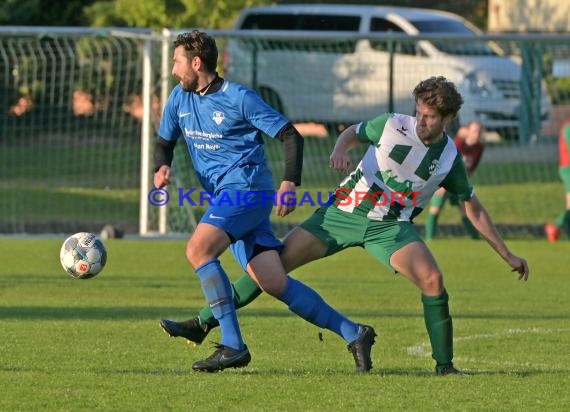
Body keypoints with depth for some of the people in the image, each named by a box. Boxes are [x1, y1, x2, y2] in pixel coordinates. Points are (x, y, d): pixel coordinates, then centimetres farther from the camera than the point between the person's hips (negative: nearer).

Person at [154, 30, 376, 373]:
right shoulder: (179, 100, 12)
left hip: (247, 187, -7)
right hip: (225, 196, 7)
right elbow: (164, 143, 25)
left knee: (198, 249, -27)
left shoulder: (239, 98, -8)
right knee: (274, 284, -4)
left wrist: (291, 183, -19)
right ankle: (353, 334, 3)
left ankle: (233, 346, -28)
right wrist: (162, 168, 1)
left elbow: (290, 135, -6)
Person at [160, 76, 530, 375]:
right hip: (346, 211, 0)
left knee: (433, 281, -25)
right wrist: (340, 149, -16)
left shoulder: (450, 159, -5)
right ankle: (203, 324, 2)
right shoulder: (393, 126, -10)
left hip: (392, 226, 0)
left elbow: (474, 209, 7)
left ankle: (445, 364, -9)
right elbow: (353, 132, 8)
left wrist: (508, 255, 8)